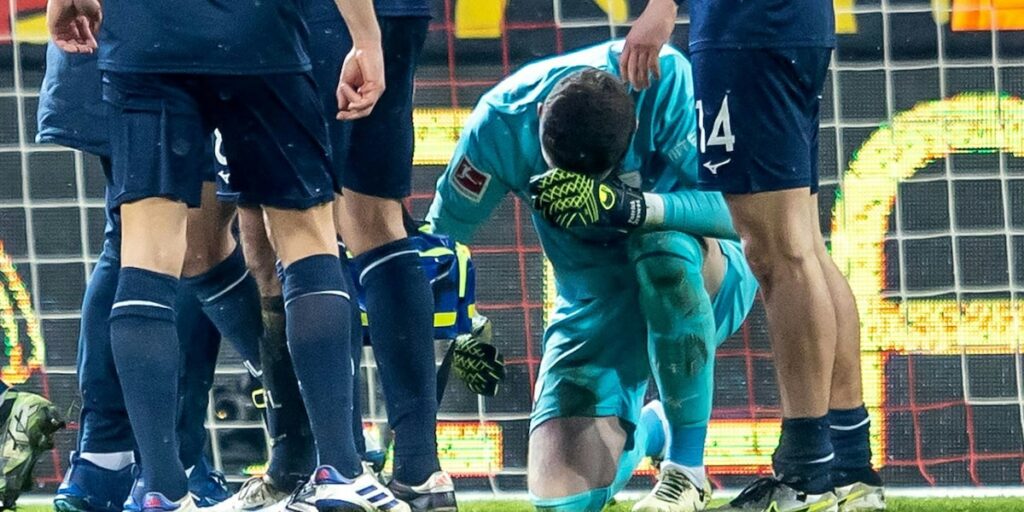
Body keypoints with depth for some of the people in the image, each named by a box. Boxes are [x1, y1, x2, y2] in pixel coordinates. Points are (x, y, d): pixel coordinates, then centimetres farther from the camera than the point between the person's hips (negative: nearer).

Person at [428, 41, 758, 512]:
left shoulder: (665, 81, -27)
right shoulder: (502, 123, -19)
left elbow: (732, 208, -34)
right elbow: (441, 233, -3)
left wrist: (626, 205, -46)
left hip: (700, 284, -3)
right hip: (595, 301, 3)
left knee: (664, 247, -39)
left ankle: (687, 469, -23)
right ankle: (644, 429, 28)